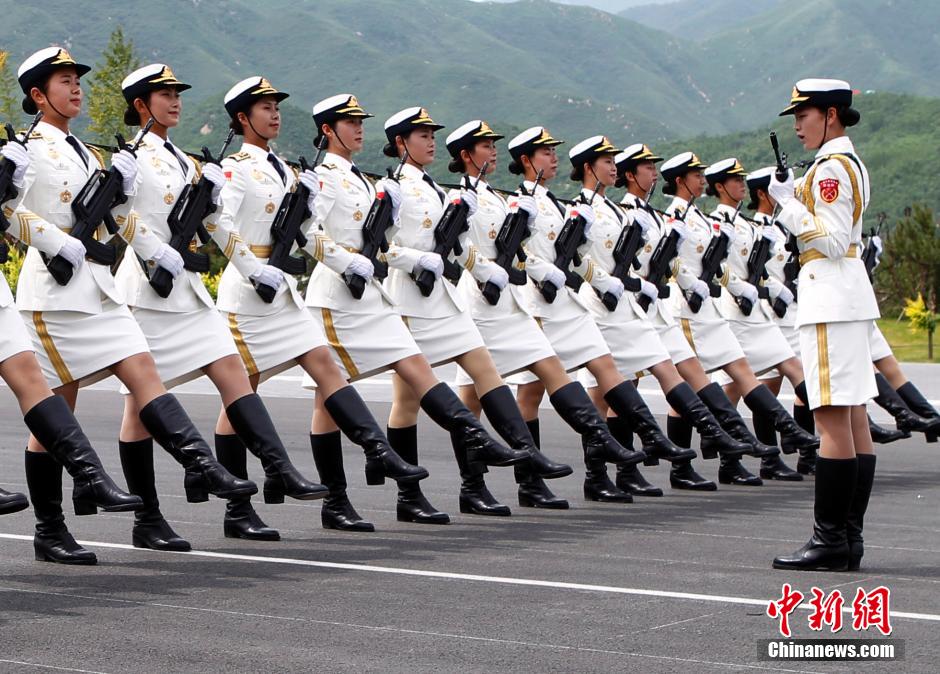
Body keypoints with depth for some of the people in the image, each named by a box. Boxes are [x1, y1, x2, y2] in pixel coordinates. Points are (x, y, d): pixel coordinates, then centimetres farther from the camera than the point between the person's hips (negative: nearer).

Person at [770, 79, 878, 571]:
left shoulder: (830, 167, -12)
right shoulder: (849, 164, 18)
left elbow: (832, 241, -18)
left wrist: (789, 202, -13)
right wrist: (790, 201, 15)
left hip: (830, 297, -11)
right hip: (850, 295, 11)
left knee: (832, 418, -10)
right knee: (853, 417, 8)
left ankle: (830, 539, -9)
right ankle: (850, 537, 11)